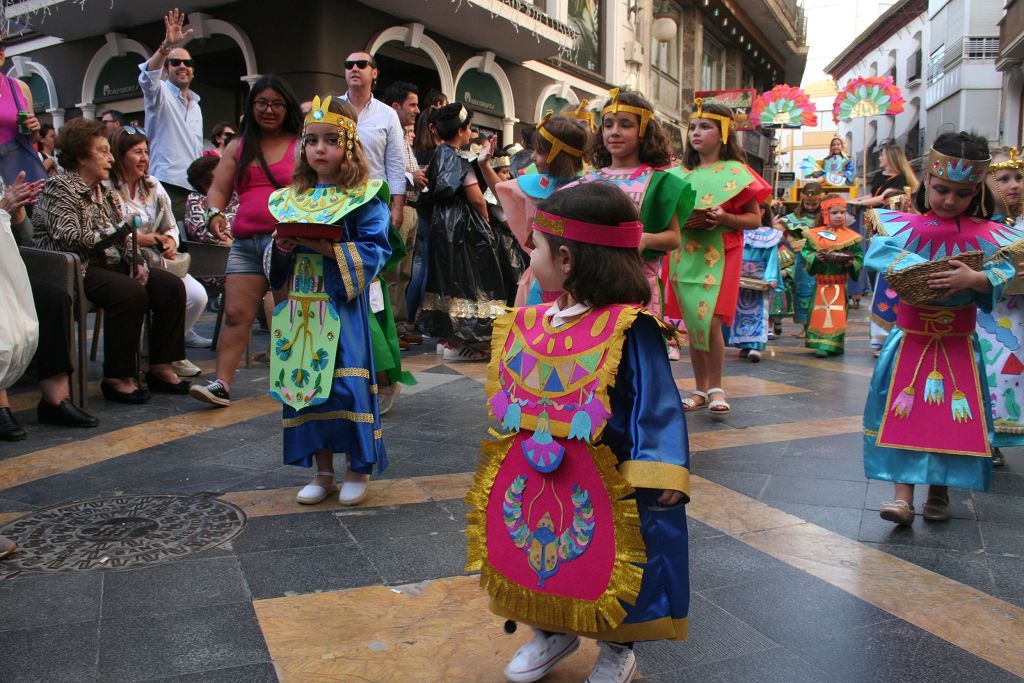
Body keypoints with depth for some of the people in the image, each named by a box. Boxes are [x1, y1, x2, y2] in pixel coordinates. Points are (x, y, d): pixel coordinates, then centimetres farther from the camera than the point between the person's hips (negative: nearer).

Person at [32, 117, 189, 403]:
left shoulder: (107, 193, 19)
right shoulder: (59, 188, -6)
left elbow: (124, 240, 18)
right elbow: (70, 239, -19)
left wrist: (138, 264, -1)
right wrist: (121, 230, -18)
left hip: (111, 265, 8)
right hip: (76, 269, -8)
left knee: (171, 286, -11)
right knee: (131, 293, -32)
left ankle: (160, 368, -9)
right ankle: (116, 378, -24)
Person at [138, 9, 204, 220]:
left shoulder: (195, 105, 23)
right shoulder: (161, 93, 3)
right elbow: (147, 78, -21)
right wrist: (166, 46, -37)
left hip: (194, 186, 6)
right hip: (169, 184, -6)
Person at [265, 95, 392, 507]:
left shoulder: (364, 197, -4)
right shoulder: (292, 198, 12)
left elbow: (375, 251, -11)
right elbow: (275, 258, 16)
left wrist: (331, 249, -21)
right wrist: (282, 248, -6)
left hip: (342, 309, -5)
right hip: (299, 308, 6)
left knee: (347, 386, -4)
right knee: (304, 384, 9)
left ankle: (358, 468, 16)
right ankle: (323, 472, 24)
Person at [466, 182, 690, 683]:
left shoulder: (629, 328, -19)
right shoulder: (530, 324, 2)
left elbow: (657, 404, -19)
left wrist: (661, 472, -25)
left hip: (603, 481, -6)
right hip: (531, 475, 6)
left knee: (601, 567, 10)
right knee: (536, 554, 19)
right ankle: (552, 633, 46)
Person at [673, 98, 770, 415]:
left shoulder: (735, 172, -1)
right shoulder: (682, 172, 11)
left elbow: (755, 219, -1)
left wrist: (724, 218, -19)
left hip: (719, 256, -4)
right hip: (685, 256, 4)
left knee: (711, 323, -11)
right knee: (692, 323, 6)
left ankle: (716, 388, 5)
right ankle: (700, 389, 16)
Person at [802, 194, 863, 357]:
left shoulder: (851, 236, 0)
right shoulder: (815, 234, 2)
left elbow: (859, 257, 2)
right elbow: (806, 251, 3)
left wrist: (851, 263, -18)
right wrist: (815, 257, -15)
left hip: (840, 281, -1)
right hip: (820, 280, 1)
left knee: (836, 313, -3)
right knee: (819, 312, 8)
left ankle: (829, 344, -1)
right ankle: (818, 342, 21)